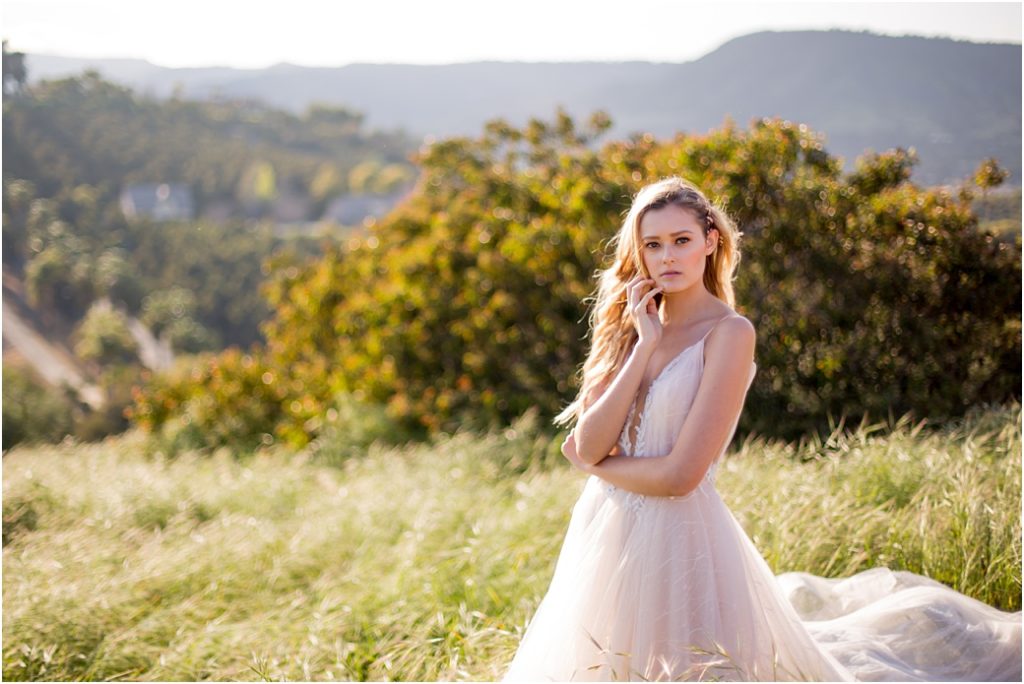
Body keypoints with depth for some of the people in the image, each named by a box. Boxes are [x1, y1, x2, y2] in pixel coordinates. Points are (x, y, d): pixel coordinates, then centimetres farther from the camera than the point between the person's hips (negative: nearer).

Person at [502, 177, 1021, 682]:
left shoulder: (729, 333, -13)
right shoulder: (633, 327, 5)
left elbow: (680, 474, -20)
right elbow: (588, 446, -7)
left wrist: (595, 465, -4)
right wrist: (644, 346, -12)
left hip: (681, 541, -6)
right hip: (604, 535, 6)